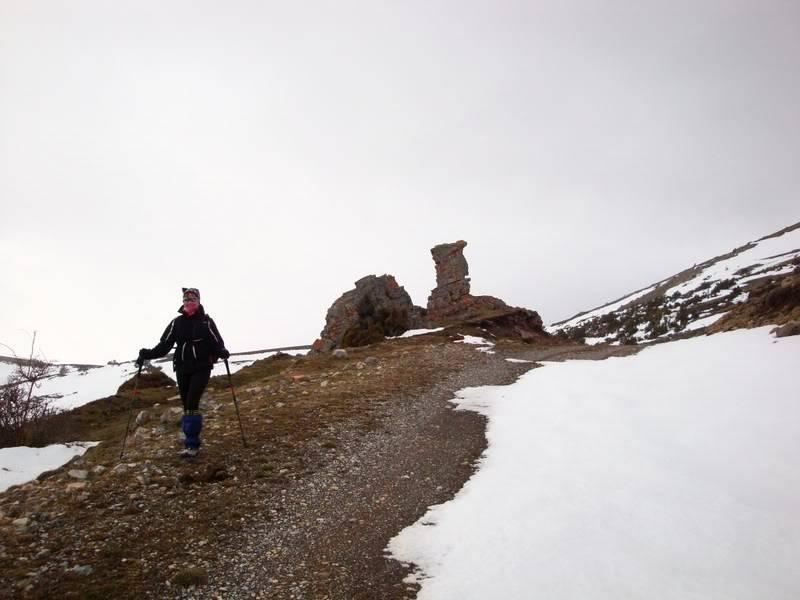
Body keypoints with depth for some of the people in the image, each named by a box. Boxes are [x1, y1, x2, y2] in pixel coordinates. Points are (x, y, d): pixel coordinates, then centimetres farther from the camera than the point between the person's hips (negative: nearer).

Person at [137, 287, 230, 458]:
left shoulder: (206, 322, -1)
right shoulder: (176, 323, 8)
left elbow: (217, 343, -6)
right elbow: (164, 345, 5)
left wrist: (222, 352, -28)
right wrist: (147, 354, -10)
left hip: (202, 368, -4)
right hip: (182, 370, 4)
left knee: (192, 403, -15)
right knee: (187, 405, 6)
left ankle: (192, 444, -12)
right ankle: (192, 440, 16)